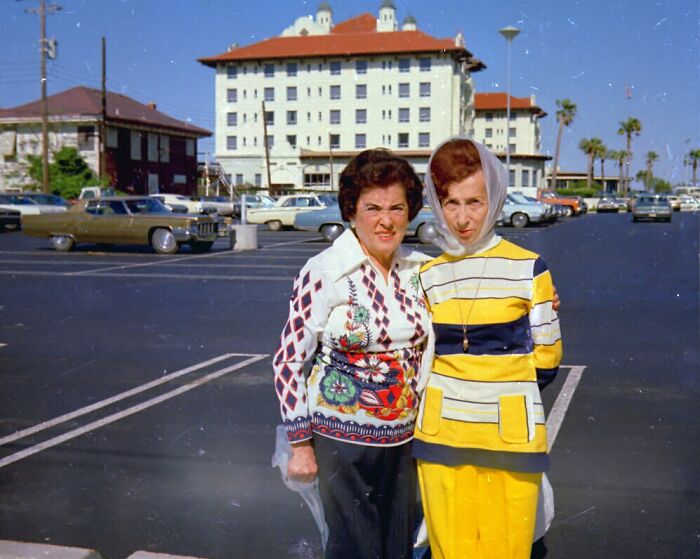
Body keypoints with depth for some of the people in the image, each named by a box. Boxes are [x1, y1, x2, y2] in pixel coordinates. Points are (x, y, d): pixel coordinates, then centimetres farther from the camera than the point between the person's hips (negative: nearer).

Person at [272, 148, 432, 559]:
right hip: (343, 438, -5)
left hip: (405, 435, 5)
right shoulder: (324, 273, -13)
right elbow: (289, 361, -10)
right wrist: (300, 444, -9)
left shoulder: (420, 269, 1)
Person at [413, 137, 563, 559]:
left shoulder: (528, 269, -4)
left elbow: (545, 362, 1)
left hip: (511, 434, -2)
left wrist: (501, 391, 4)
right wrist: (453, 394, 4)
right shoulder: (427, 275, 6)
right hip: (442, 436, 3)